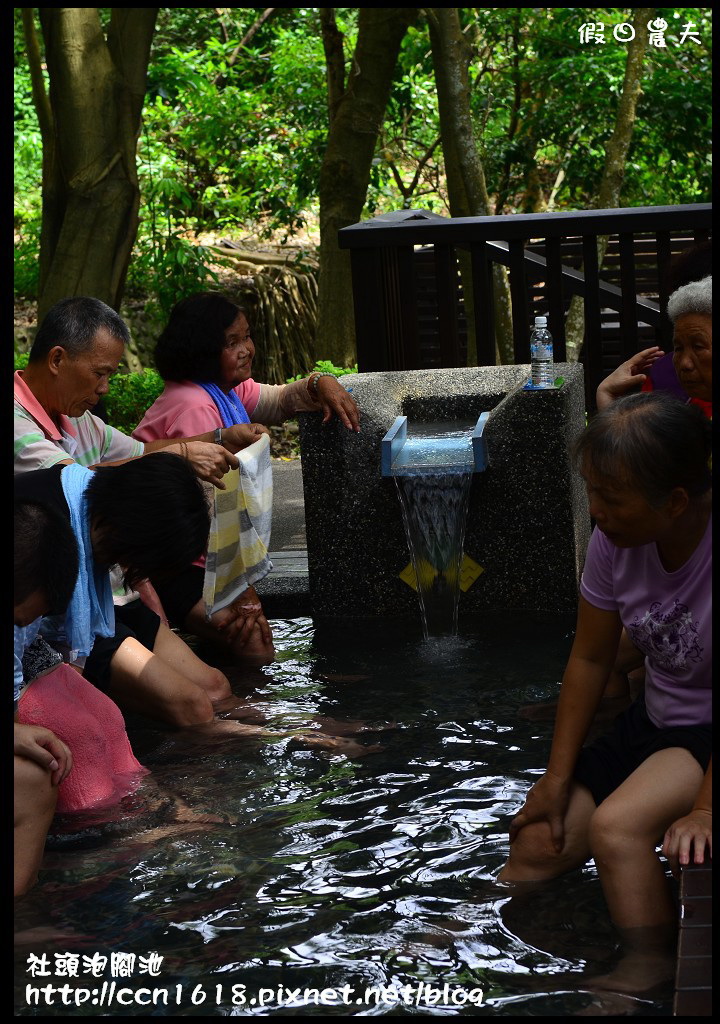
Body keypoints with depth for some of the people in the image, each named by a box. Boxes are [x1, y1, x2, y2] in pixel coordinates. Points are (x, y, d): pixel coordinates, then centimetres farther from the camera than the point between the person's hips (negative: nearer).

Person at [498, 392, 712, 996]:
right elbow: (590, 658, 1)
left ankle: (648, 970, -8)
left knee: (616, 826, -26)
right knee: (539, 844, 0)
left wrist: (704, 809, -27)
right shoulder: (617, 539, -10)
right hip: (656, 720, 6)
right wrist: (557, 777, 4)